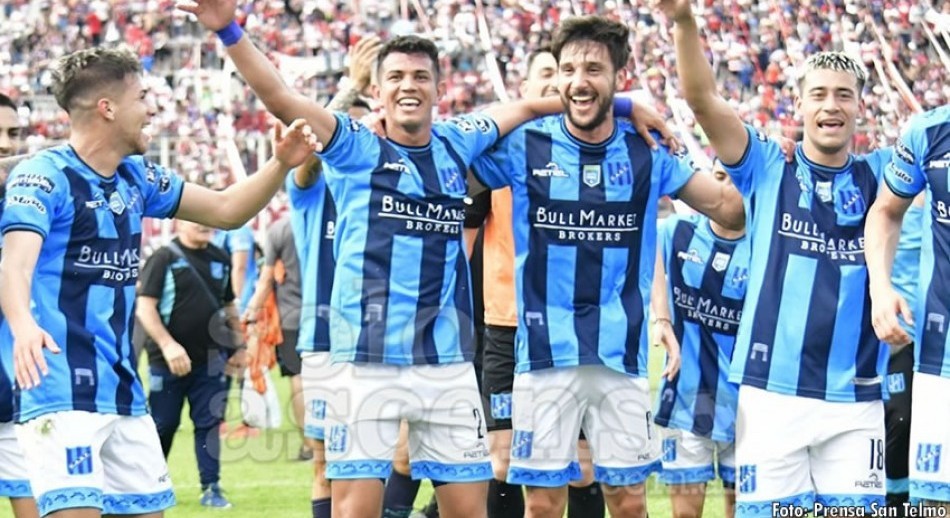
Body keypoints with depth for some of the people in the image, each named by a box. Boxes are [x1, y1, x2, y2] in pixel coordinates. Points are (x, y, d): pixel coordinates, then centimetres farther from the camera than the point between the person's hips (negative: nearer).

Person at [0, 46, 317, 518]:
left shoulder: (136, 178, 13)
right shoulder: (43, 176, -11)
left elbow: (226, 209, 21)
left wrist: (281, 164, 5)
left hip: (121, 386, 9)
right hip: (58, 386, -9)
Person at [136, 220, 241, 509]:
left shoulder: (220, 260, 10)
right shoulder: (164, 258, -7)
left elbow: (228, 307, 21)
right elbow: (144, 307, -12)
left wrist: (238, 346, 17)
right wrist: (167, 345, -20)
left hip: (210, 359, 4)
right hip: (169, 360, -4)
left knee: (209, 423, 1)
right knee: (164, 424, 4)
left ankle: (211, 488, 5)